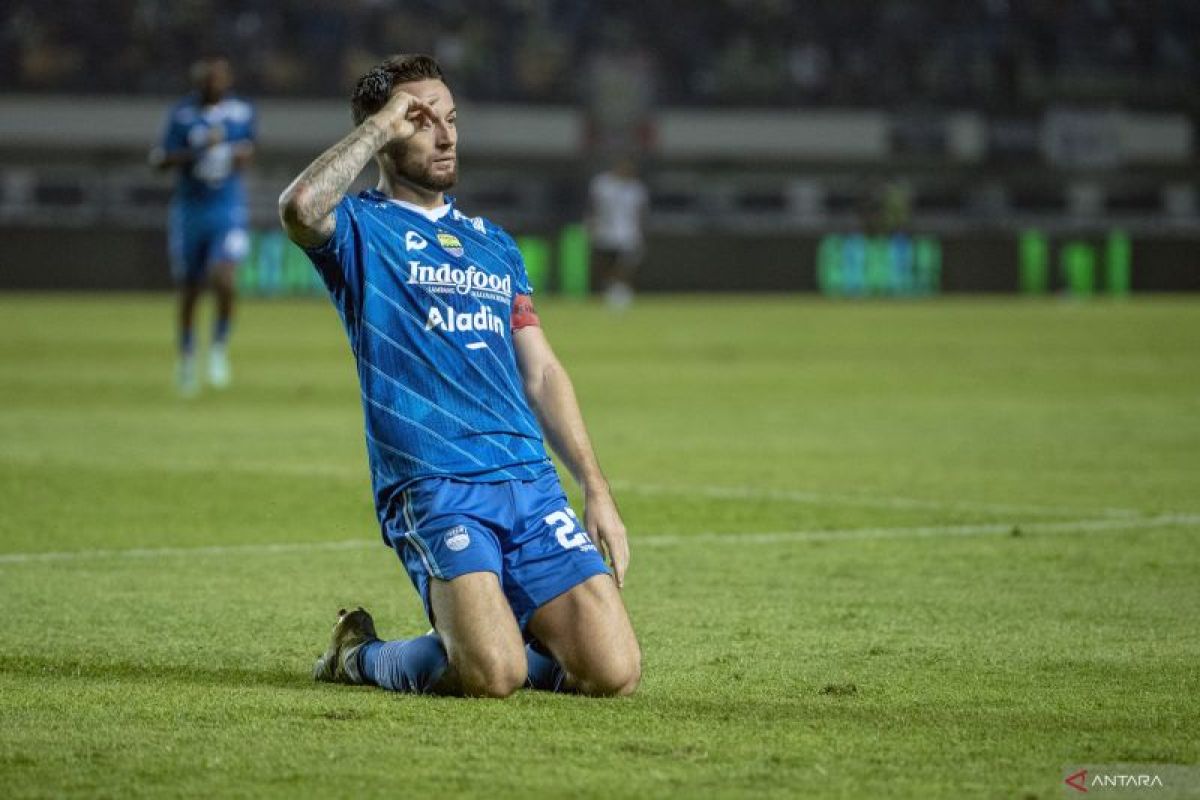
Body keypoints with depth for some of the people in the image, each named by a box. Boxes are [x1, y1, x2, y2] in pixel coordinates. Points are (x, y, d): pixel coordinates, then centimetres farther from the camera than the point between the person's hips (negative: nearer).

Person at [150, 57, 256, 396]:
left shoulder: (242, 112, 2)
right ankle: (186, 358, 30)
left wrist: (244, 155, -3)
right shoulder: (182, 114, -4)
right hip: (189, 211, 0)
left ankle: (219, 348, 1)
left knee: (223, 279, -21)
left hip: (228, 211, 0)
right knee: (189, 291, 9)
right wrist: (198, 150, -23)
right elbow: (160, 160, -8)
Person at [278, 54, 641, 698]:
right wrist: (379, 124, -9)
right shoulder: (361, 228, 4)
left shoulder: (493, 243, 23)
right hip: (433, 489, -5)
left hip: (532, 483, 6)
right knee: (492, 675, -25)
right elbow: (299, 208, -21)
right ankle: (362, 655, 7)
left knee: (613, 672, -10)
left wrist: (597, 490, 14)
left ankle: (477, 636, 19)